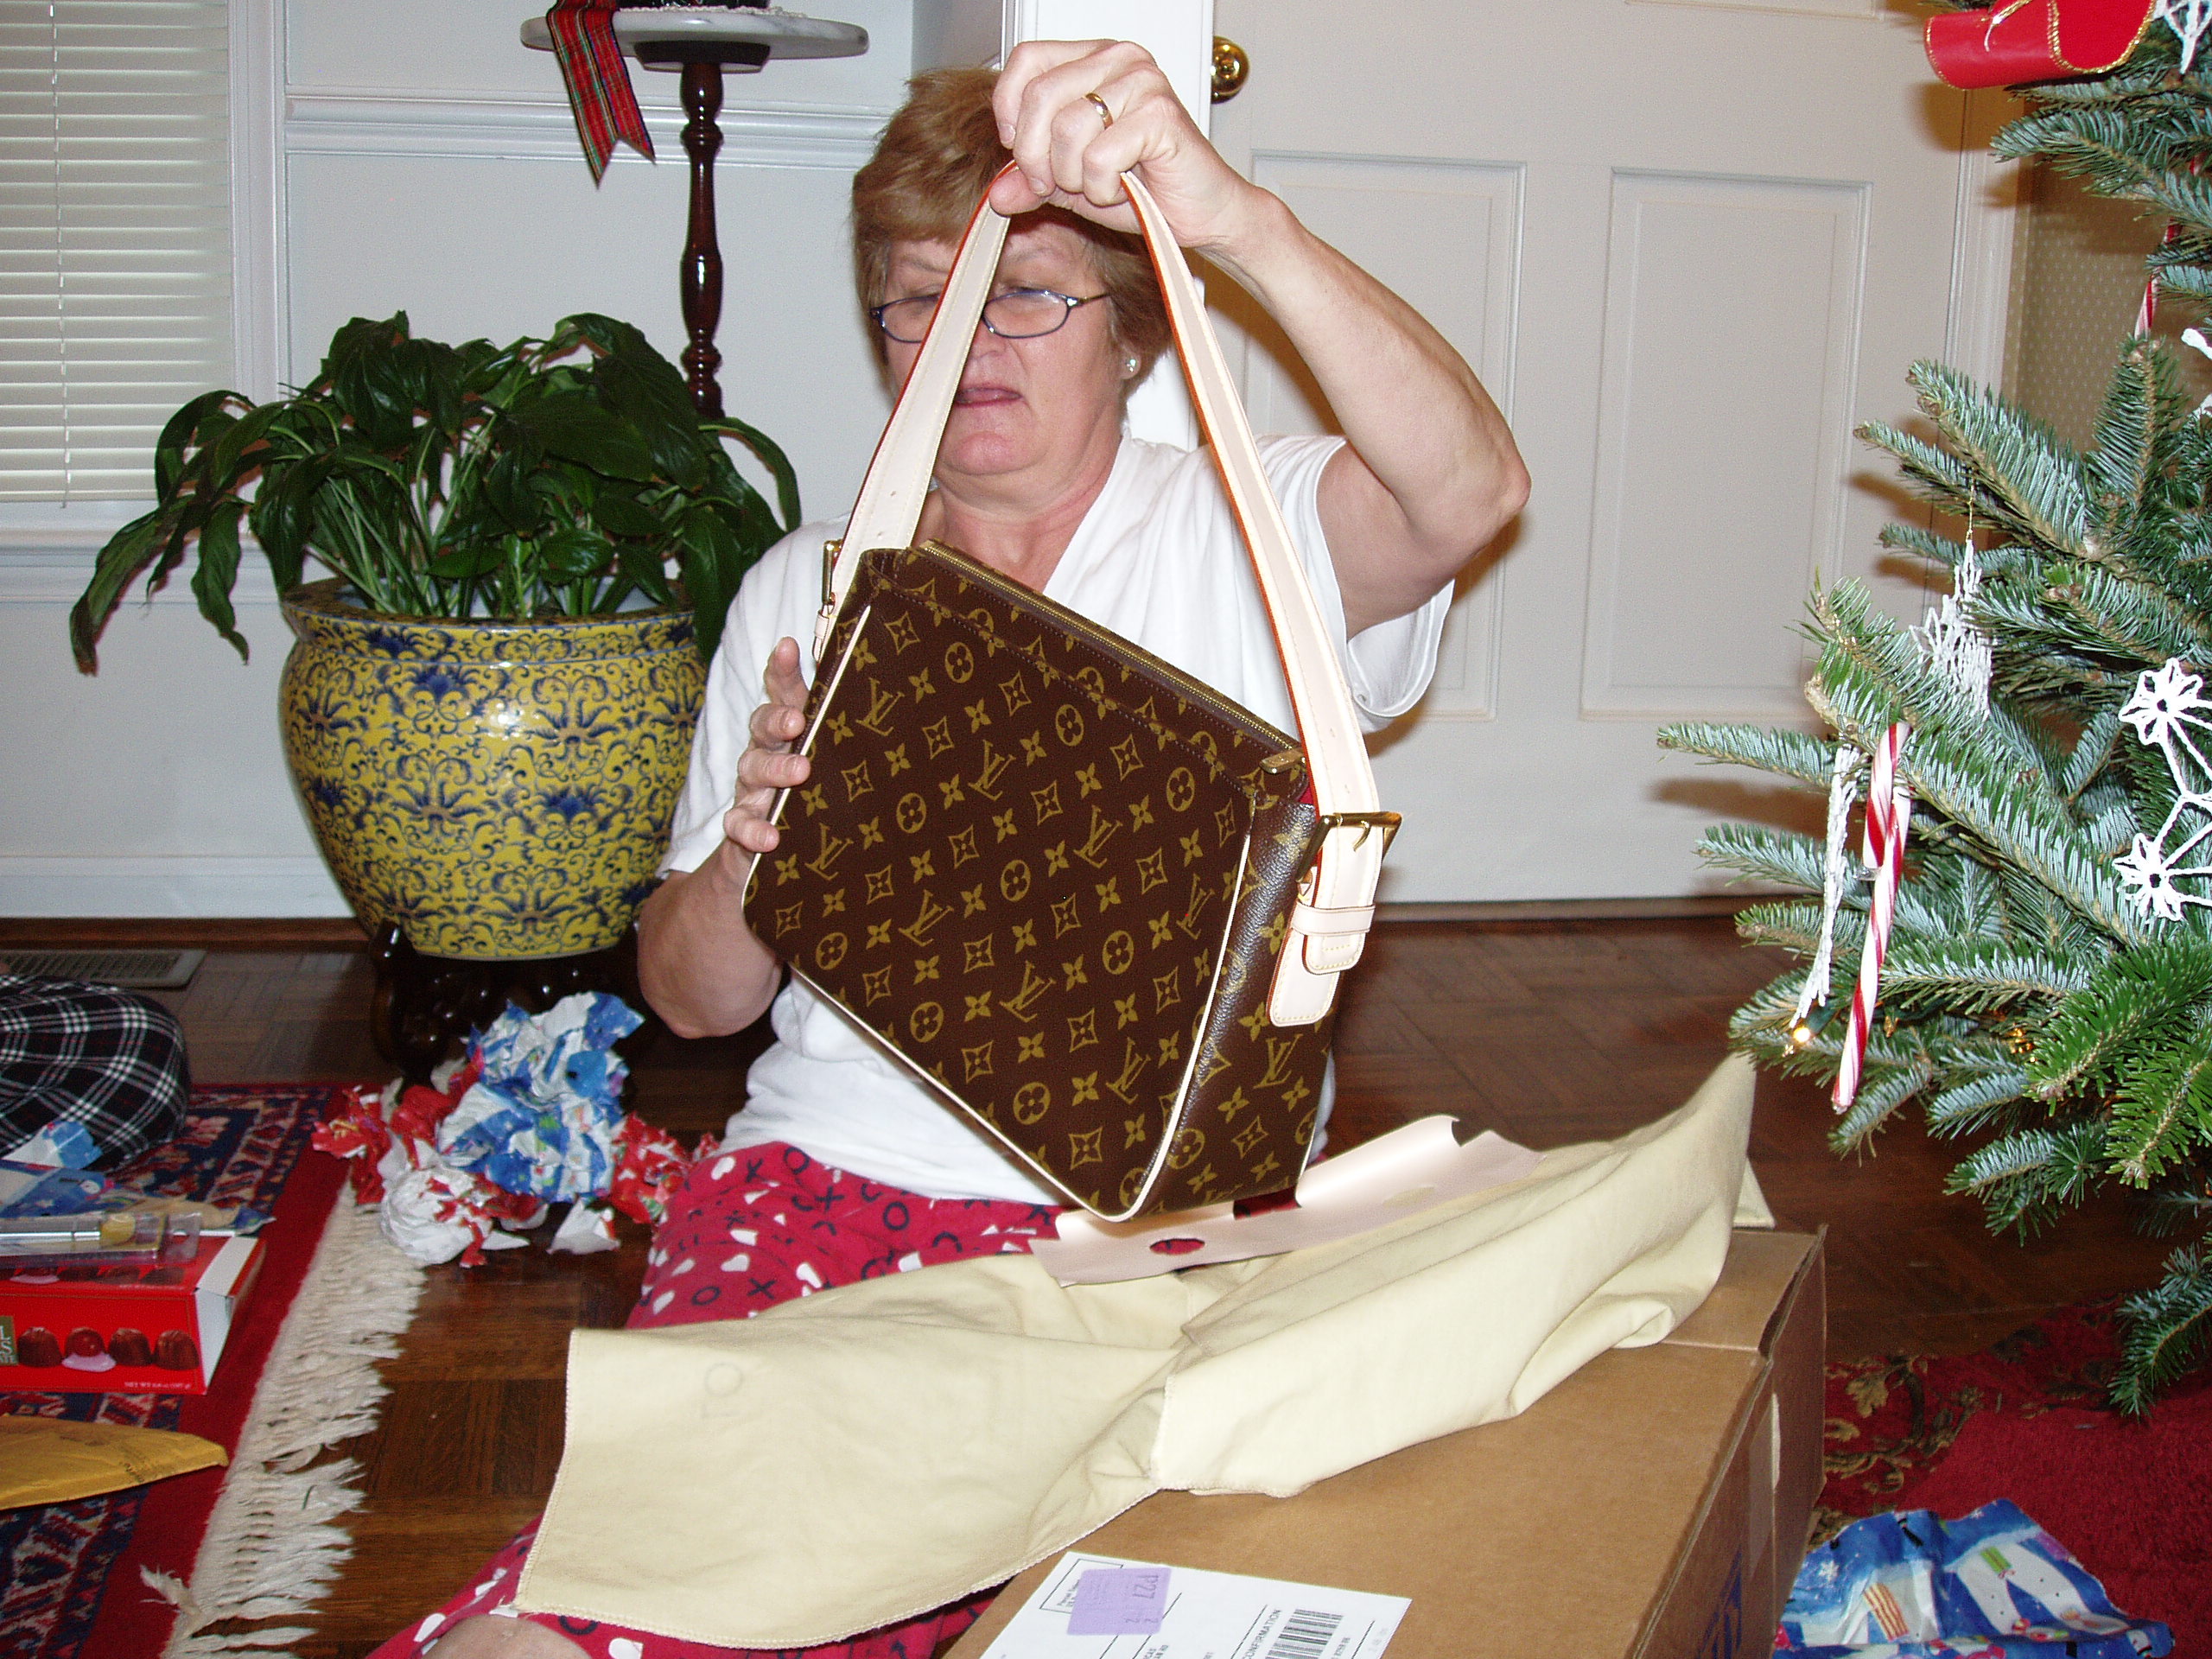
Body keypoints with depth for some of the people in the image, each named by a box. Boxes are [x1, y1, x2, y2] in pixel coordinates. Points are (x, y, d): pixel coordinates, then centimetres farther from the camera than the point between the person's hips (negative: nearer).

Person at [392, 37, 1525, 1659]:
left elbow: (1468, 492, -19)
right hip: (822, 1165, 2)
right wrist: (743, 861, -8)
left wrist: (1237, 218, -33)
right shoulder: (809, 590, 16)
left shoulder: (1239, 536, 6)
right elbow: (693, 998, 16)